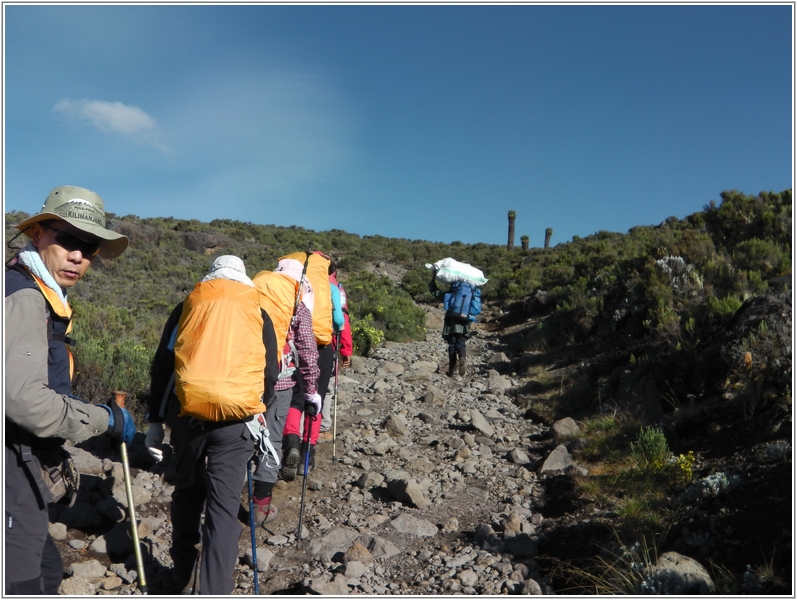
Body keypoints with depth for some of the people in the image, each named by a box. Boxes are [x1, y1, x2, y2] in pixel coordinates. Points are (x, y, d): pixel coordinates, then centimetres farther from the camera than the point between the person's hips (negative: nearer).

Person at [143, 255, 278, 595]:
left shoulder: (187, 307, 13)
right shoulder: (258, 314, 11)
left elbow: (161, 366, 11)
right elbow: (269, 374, 12)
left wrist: (155, 420, 15)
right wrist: (256, 411, 27)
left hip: (185, 412, 2)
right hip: (235, 418, -2)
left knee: (187, 491, 22)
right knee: (224, 506, 3)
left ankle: (183, 576, 35)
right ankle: (214, 592, 0)